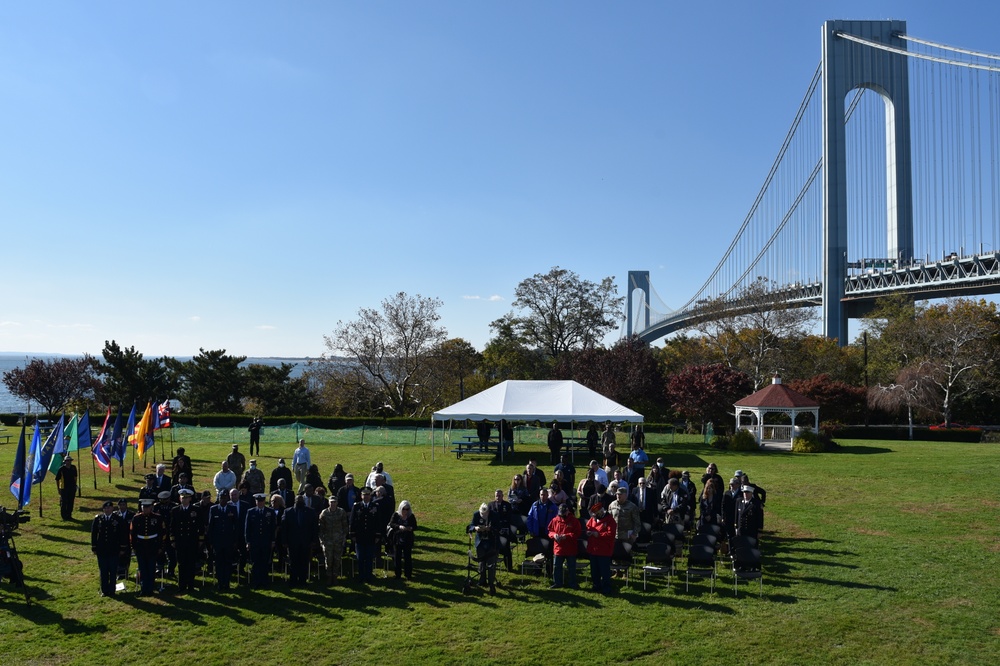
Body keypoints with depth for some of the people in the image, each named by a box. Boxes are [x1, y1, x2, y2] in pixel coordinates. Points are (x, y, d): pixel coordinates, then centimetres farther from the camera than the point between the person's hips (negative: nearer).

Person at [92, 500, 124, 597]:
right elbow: (93, 533, 4)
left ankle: (112, 590, 15)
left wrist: (121, 548, -2)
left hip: (114, 550, -1)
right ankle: (104, 591, 19)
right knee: (103, 571, 9)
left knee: (113, 571, 5)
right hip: (101, 550, 2)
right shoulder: (98, 518, 1)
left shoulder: (118, 519, -4)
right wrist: (94, 548, 1)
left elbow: (121, 534, -1)